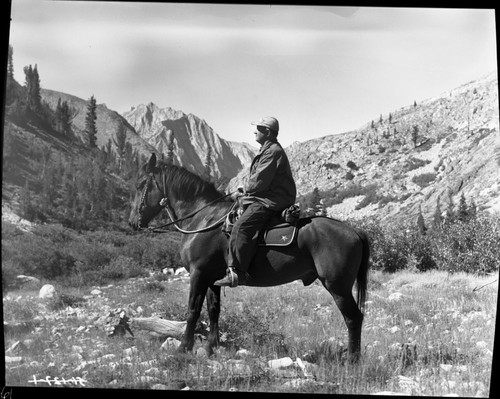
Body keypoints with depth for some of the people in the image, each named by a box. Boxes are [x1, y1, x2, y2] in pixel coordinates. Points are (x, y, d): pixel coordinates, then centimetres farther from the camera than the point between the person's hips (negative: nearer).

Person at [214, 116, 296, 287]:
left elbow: (259, 181, -19)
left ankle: (237, 272, -28)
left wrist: (247, 191, -3)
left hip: (271, 201, -12)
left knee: (241, 226, -26)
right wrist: (247, 190, 12)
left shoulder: (272, 151, -13)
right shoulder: (268, 150, 22)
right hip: (266, 198, 12)